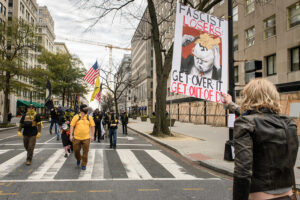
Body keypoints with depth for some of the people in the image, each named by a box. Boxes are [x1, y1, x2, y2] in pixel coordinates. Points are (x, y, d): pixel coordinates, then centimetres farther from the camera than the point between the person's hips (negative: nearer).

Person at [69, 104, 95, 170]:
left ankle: (84, 165, 18)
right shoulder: (76, 117, -1)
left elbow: (92, 126, 6)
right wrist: (71, 135, -7)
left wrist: (92, 136, 0)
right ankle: (78, 159, 41)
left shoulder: (89, 117, 3)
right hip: (77, 137, 0)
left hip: (86, 138, 0)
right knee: (76, 150, 11)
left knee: (85, 152, 3)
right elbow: (72, 126, -1)